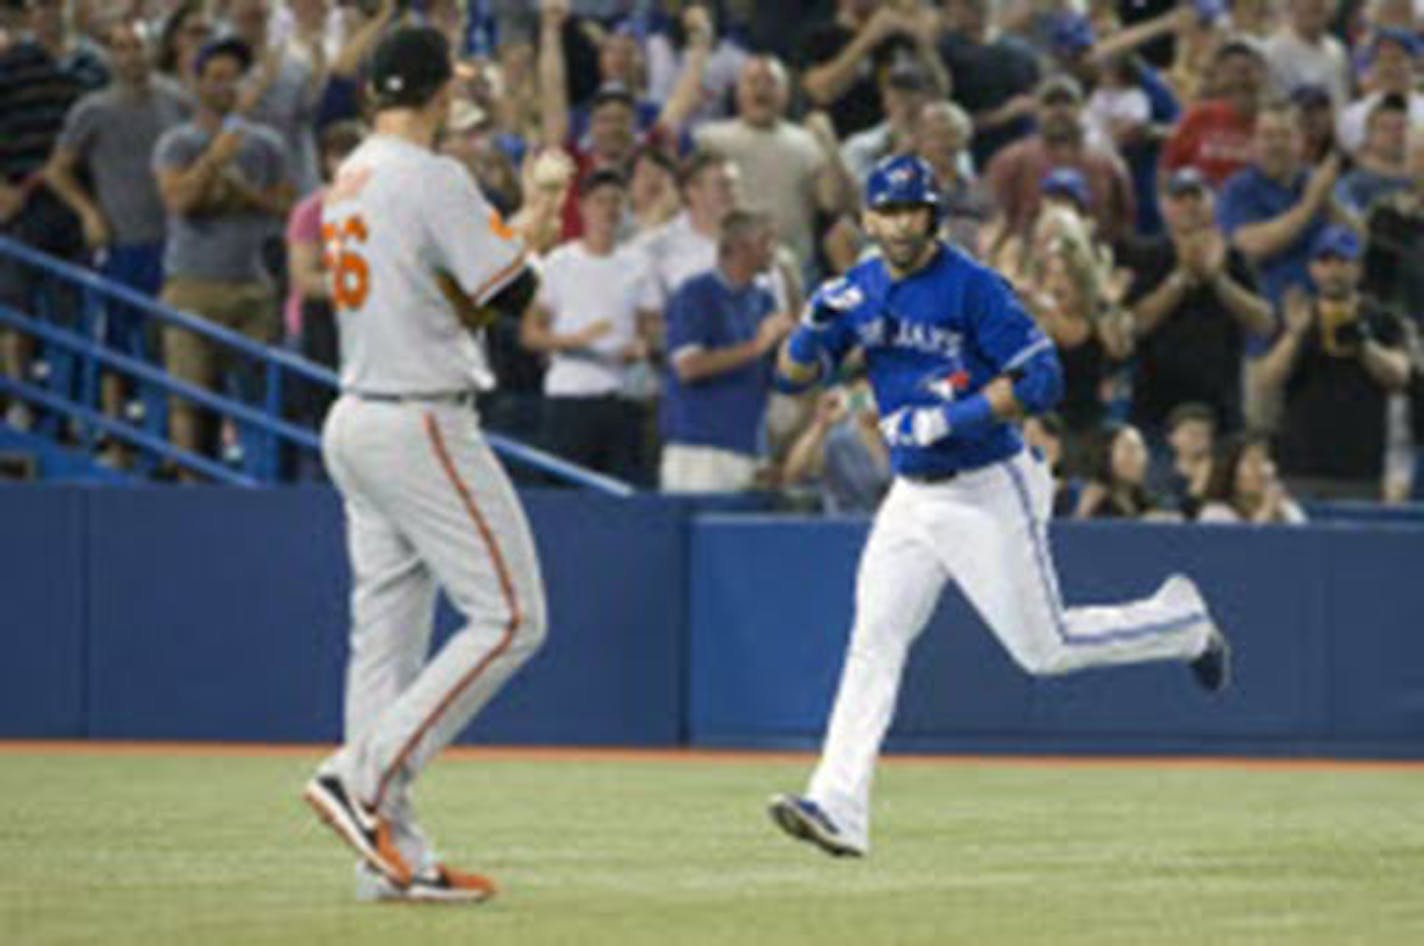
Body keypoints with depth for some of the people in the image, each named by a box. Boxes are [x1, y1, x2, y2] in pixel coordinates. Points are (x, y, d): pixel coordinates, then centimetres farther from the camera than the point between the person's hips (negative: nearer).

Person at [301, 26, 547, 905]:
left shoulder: (348, 181, 13)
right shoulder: (434, 180, -15)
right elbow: (515, 293, -14)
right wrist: (519, 239, 6)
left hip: (357, 419, 9)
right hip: (421, 425, -9)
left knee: (386, 630, 8)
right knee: (510, 616, -6)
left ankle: (393, 852, 7)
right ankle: (363, 774, -13)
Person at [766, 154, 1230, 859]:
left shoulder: (972, 287, -15)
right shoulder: (860, 291, 4)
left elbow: (1041, 380, -18)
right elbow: (793, 374, 5)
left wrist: (948, 418, -26)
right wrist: (817, 325, -17)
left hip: (990, 492, -5)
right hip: (912, 498, 5)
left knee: (1046, 649, 2)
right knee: (874, 638, -7)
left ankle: (1182, 622, 27)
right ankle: (837, 810, -13)